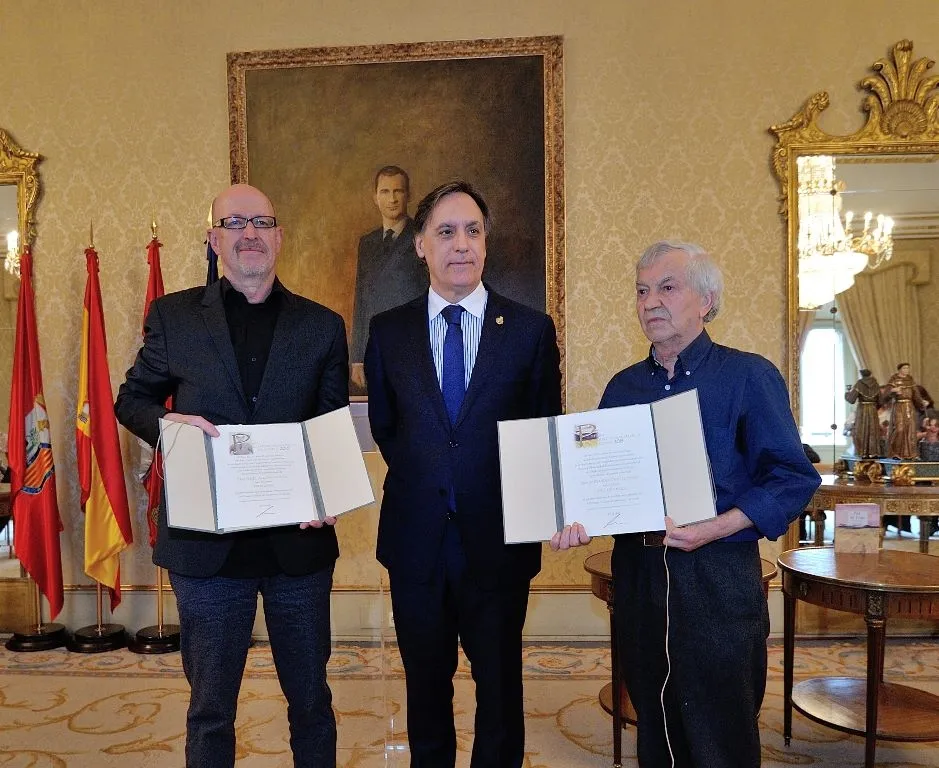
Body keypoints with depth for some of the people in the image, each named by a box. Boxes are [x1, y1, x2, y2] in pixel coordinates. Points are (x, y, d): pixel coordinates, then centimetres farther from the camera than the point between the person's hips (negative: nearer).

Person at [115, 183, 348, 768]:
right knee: (210, 706, 15)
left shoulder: (323, 326, 3)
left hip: (299, 540, 1)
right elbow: (131, 400, 10)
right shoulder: (173, 316, 3)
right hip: (207, 543, 0)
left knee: (311, 698, 17)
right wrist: (166, 422, -12)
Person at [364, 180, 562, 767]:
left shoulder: (533, 330, -3)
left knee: (500, 686, 15)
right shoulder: (388, 331, 2)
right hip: (416, 537, 2)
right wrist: (419, 478, 2)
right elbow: (384, 427, 11)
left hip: (499, 538, -1)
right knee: (425, 685, 18)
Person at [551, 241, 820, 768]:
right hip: (637, 569, 5)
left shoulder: (749, 376, -5)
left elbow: (793, 478, -10)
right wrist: (581, 520, -9)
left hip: (717, 574, -4)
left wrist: (712, 530, -21)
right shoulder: (624, 387, 10)